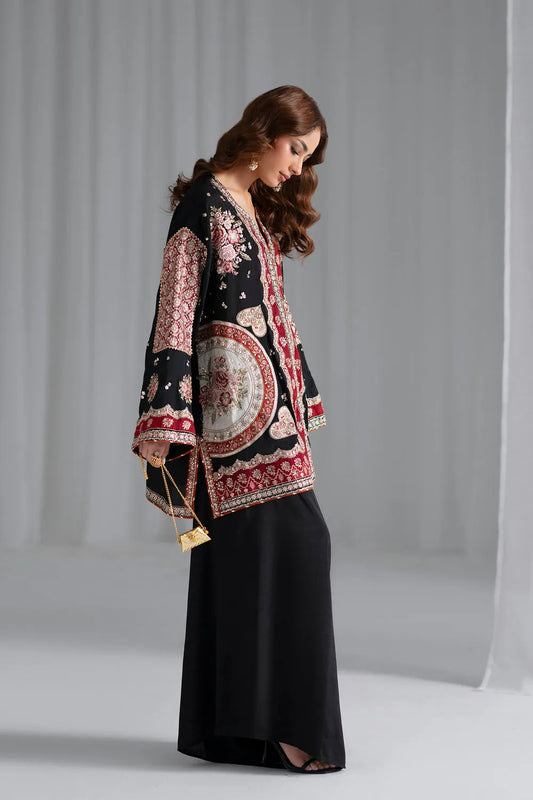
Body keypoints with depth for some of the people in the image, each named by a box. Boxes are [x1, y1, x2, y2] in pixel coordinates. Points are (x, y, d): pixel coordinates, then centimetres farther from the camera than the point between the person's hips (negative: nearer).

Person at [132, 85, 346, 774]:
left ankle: (225, 723, 14)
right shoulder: (203, 205, -8)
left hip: (267, 401, 9)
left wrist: (302, 396, 26)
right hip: (231, 400, -9)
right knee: (294, 539, -14)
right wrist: (163, 418, -18)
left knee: (239, 554, 9)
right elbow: (175, 311, -13)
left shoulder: (262, 211, 18)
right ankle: (281, 719, -9)